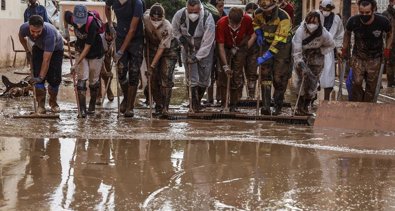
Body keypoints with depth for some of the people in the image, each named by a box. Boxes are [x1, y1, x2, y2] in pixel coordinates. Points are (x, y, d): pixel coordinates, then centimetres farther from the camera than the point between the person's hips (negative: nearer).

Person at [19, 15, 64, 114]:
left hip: (56, 49, -3)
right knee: (38, 75, -11)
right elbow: (21, 38, -2)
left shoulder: (49, 33, -45)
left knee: (55, 79, -7)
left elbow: (46, 60, -43)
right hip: (39, 48, 3)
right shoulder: (24, 28, -32)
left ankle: (53, 103, 16)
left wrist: (41, 77, -45)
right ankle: (40, 104, -4)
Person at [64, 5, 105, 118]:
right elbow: (66, 13, 7)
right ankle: (82, 109, -10)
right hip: (81, 51, 3)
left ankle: (92, 106, 26)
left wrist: (76, 64, -32)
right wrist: (66, 31, 3)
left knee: (94, 81, 7)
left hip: (95, 53, -3)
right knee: (82, 79, -8)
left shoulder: (92, 25, -35)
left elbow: (87, 48, -32)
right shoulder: (71, 18, -22)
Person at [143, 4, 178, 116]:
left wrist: (152, 66, -32)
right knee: (153, 78, -1)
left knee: (166, 78, -14)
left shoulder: (167, 27, -34)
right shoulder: (146, 18, -24)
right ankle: (158, 105, 10)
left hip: (168, 51, -4)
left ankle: (165, 107, -13)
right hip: (152, 48, 4)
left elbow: (161, 48, -30)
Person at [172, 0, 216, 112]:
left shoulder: (208, 19, -29)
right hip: (188, 49, 1)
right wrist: (180, 38, -13)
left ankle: (197, 100, 25)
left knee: (204, 79, 2)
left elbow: (207, 43, -25)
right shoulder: (179, 15, -20)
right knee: (192, 78, -7)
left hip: (204, 50, -1)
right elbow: (174, 30, 4)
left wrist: (197, 57, -25)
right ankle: (195, 104, 2)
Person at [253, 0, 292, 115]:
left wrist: (265, 57, -35)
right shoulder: (258, 14, -11)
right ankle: (266, 107, -11)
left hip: (282, 46, -4)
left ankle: (278, 106, 14)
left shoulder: (283, 17, -29)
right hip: (267, 44, 4)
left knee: (279, 78, -2)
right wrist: (258, 34, -1)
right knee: (265, 74, -7)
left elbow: (279, 41, -32)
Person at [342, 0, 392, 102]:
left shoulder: (383, 22, -22)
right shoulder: (353, 21, -20)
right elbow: (347, 34, 5)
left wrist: (387, 49, -7)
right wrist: (344, 49, 6)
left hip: (374, 58, 0)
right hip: (358, 56, 0)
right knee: (356, 82, -10)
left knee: (371, 85, 5)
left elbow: (389, 34, 2)